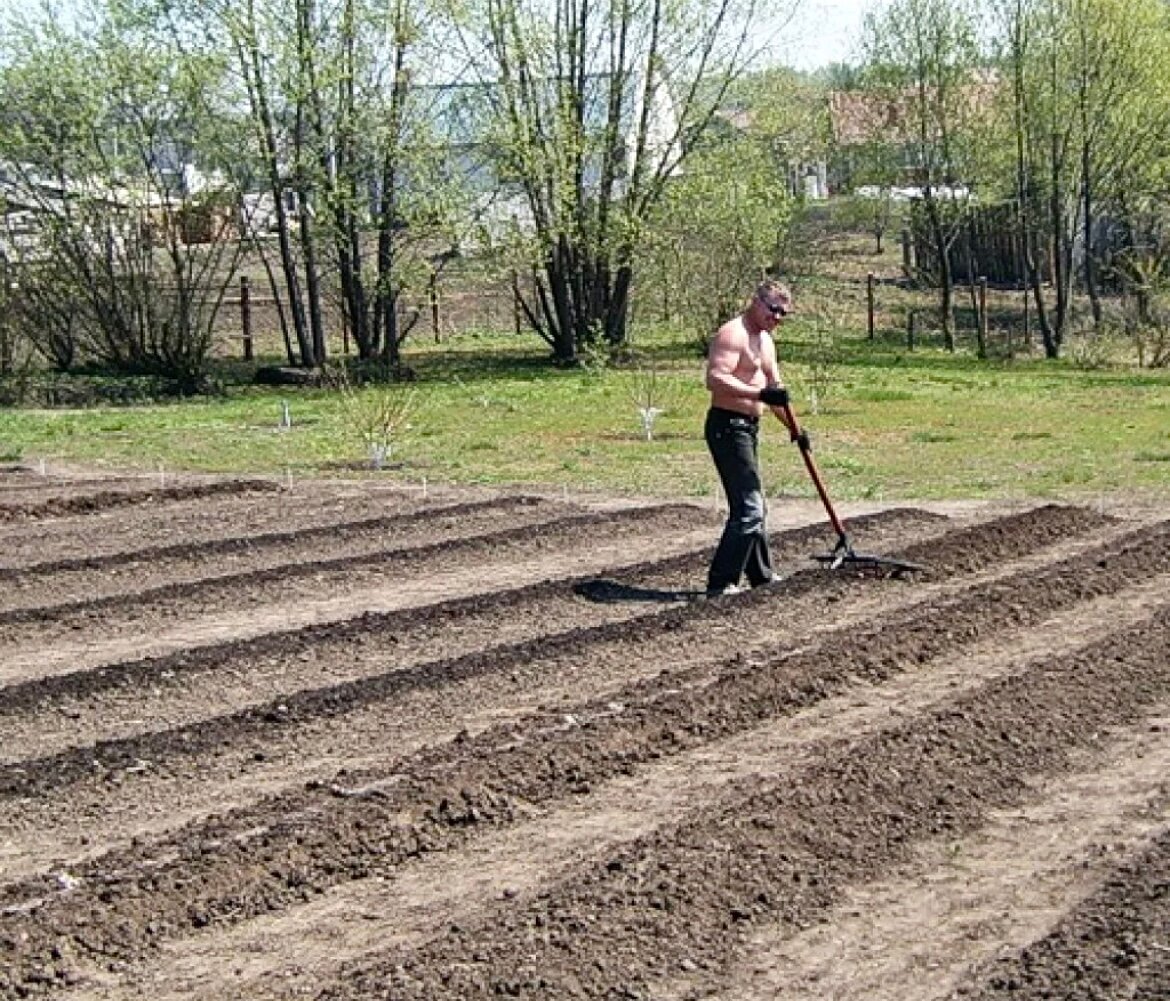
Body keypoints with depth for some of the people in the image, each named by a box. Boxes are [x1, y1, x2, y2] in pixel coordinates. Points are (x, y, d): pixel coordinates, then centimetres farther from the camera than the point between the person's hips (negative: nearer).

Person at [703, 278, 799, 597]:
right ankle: (721, 581, -11)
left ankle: (761, 576, 29)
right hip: (728, 426, -10)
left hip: (748, 427, 10)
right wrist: (759, 394, -35)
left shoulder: (765, 340, 17)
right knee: (748, 508, -13)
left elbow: (774, 388, 23)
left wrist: (793, 427, 12)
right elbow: (715, 379, -28)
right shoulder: (732, 334, -15)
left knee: (752, 505, 18)